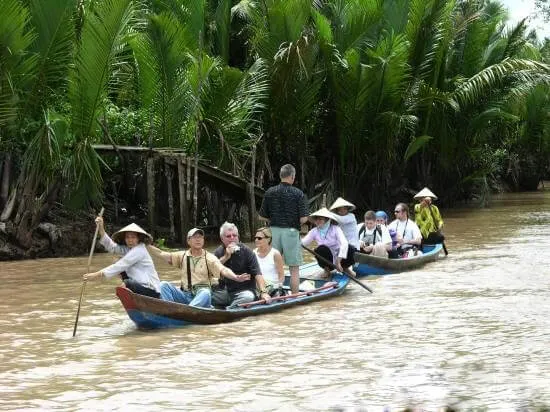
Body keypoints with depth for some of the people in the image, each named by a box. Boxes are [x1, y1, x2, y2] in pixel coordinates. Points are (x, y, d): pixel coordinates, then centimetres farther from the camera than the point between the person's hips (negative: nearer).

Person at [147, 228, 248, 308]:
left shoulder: (209, 258, 1)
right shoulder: (183, 256, 14)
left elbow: (223, 270, -15)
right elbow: (161, 254, 11)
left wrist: (235, 277, -35)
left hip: (202, 295, -4)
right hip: (185, 295, 4)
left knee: (205, 293, -37)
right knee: (164, 285, -15)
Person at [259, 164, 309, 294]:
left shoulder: (270, 192, 2)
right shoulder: (298, 194, -8)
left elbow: (262, 216, 4)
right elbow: (303, 219, -12)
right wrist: (294, 221, 8)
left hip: (273, 230, 3)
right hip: (291, 231, -3)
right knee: (294, 268, 4)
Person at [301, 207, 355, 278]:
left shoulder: (335, 229, -13)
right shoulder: (314, 231, -3)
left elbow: (344, 243, -27)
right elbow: (303, 242, -13)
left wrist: (338, 261, -38)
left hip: (339, 257, -1)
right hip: (326, 260, 1)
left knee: (351, 249, -30)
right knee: (321, 248, -31)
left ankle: (345, 268, 2)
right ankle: (327, 269, -3)